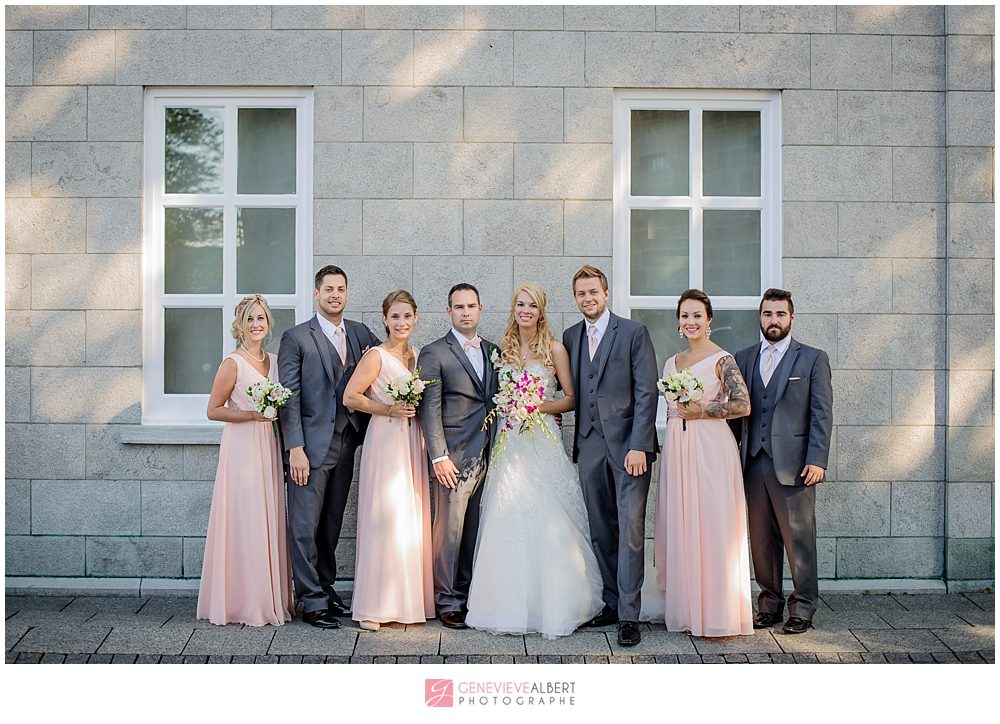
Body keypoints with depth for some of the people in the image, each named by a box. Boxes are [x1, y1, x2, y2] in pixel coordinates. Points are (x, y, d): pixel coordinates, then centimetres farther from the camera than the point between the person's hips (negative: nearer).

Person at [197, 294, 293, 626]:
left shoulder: (274, 361, 12)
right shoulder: (233, 363, -6)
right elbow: (214, 410, -7)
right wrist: (254, 415, -15)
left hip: (269, 449, 6)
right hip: (243, 448, -6)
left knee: (270, 521, 8)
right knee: (245, 522, -5)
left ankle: (270, 598, 16)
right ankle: (243, 603, 3)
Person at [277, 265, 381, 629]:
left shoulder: (361, 334, 10)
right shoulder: (296, 337, -4)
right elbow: (289, 396, -7)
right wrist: (295, 448, -14)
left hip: (346, 444, 5)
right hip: (311, 445, -5)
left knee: (332, 525, 13)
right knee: (305, 526, -2)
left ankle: (326, 589, 24)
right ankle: (312, 601, 4)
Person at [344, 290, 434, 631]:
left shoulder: (419, 355, 13)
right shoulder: (376, 356, -7)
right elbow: (350, 397, -11)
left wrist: (419, 408, 5)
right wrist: (390, 410, -14)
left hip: (413, 442, 6)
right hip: (385, 441, -6)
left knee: (413, 521, 7)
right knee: (384, 519, -8)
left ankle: (410, 599, 15)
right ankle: (373, 606, -2)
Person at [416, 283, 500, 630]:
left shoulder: (493, 351, 15)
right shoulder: (434, 353, -1)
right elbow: (430, 408, -6)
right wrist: (439, 456, -13)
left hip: (488, 456, 5)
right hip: (454, 457, -5)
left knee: (476, 530, 9)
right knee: (449, 529, -2)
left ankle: (469, 595, 19)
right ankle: (447, 602, 8)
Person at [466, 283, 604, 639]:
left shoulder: (554, 349, 1)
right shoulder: (503, 348, 11)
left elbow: (571, 399, 2)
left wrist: (543, 406, -13)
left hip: (543, 441, -3)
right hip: (509, 444, 3)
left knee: (547, 524, -6)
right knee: (508, 524, -1)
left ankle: (552, 604, 5)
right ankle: (512, 606, 7)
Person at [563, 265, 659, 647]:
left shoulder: (633, 332, -2)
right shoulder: (570, 337, 13)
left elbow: (646, 393, -6)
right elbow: (573, 392, 14)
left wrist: (639, 445, -13)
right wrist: (576, 443, 5)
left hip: (628, 444, -4)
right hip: (590, 446, 5)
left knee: (630, 529, -5)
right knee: (601, 532, 9)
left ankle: (629, 614, 0)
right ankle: (612, 603, 19)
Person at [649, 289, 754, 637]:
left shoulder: (722, 359, -4)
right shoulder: (672, 362, 16)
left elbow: (743, 405, -12)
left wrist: (702, 410, -12)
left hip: (710, 448, -6)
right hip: (676, 448, 6)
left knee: (711, 525, -6)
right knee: (679, 526, 6)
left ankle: (717, 613, 1)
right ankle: (686, 610, 14)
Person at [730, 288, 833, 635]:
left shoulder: (813, 358, 4)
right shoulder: (743, 358, 14)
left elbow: (822, 413, -1)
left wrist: (817, 460, -10)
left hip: (793, 464, -3)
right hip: (753, 463, 4)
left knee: (799, 539, 0)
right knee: (761, 540, 8)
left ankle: (802, 609, 10)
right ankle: (769, 604, 19)